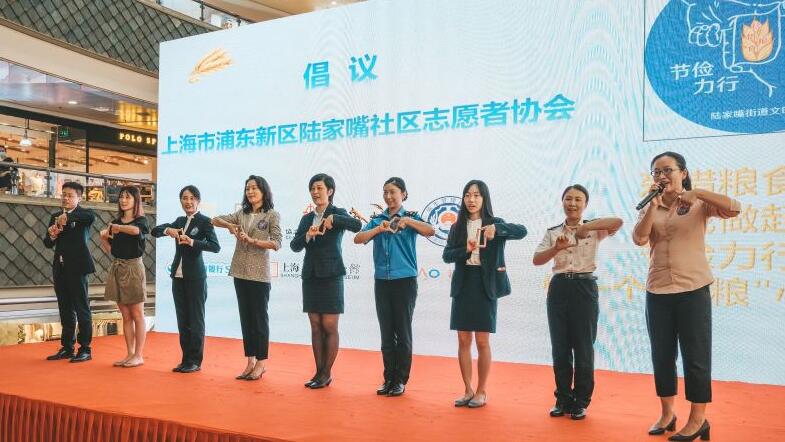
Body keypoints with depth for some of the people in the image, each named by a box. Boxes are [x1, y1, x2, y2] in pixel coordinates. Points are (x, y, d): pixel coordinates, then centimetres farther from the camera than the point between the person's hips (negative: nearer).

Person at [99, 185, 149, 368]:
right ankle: (129, 354, 14)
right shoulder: (115, 222, 12)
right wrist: (103, 239, -2)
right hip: (117, 268, 6)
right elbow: (111, 250, 16)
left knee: (137, 314, -1)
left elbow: (135, 230, -27)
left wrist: (115, 227, -16)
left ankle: (139, 355, 4)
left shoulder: (141, 220, -3)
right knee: (125, 316, 9)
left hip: (133, 267, -5)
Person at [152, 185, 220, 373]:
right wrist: (167, 230, -12)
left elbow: (216, 246, -18)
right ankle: (185, 359, 18)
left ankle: (195, 361, 8)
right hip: (178, 275, 6)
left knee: (195, 319, 1)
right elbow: (155, 231, 9)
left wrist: (192, 241, -30)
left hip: (195, 276, -6)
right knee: (182, 320, 10)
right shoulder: (180, 221, 13)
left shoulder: (204, 221, -6)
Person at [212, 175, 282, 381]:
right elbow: (215, 220, 14)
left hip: (259, 274, -5)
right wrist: (230, 225, -5)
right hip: (240, 272, 5)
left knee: (259, 318, 0)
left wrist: (252, 240, -15)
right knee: (245, 317, 9)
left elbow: (276, 243, -9)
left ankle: (260, 363, 9)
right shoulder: (242, 214, 11)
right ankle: (250, 362, 18)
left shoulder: (272, 215, -2)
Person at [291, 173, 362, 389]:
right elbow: (294, 245, 3)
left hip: (331, 276, -5)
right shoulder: (307, 218, 13)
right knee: (316, 327, 8)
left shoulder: (338, 213, -1)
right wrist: (307, 235, -15)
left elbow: (357, 225, -21)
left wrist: (333, 219, -28)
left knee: (330, 327, -1)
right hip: (310, 276, 5)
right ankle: (319, 372, 15)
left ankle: (327, 374, 8)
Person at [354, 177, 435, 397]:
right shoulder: (377, 220, 10)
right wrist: (379, 228, -19)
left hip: (404, 280, -3)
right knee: (386, 333, 8)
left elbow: (430, 231, -17)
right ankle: (389, 378, 17)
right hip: (382, 281, 3)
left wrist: (406, 220, -26)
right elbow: (358, 239, -5)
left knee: (403, 332, 2)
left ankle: (400, 380, 11)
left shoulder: (410, 217, 1)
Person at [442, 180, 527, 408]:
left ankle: (481, 391, 14)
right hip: (463, 284, 3)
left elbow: (522, 231, -16)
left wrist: (497, 228, -31)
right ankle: (468, 390, 17)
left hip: (485, 284, -3)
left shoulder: (494, 223, 0)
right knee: (464, 340, 6)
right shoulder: (457, 227, 9)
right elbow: (446, 255, 0)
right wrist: (466, 250, -18)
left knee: (482, 341, 2)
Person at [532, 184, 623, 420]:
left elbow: (618, 222, -18)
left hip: (584, 288, -3)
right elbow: (536, 260, 0)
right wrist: (556, 247, -16)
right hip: (559, 288, 3)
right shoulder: (553, 232, 9)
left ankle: (581, 402, 16)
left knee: (583, 348, 3)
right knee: (559, 347, 7)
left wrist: (587, 226, -24)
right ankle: (563, 399, 20)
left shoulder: (594, 229, 1)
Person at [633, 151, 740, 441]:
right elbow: (639, 239, -8)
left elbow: (734, 209, -17)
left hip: (693, 290, -4)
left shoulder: (699, 205, 0)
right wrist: (654, 204, -13)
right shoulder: (649, 209, 9)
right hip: (657, 292, 4)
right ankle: (667, 414, 23)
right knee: (662, 356, 11)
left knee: (695, 356, 2)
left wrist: (697, 193, -23)